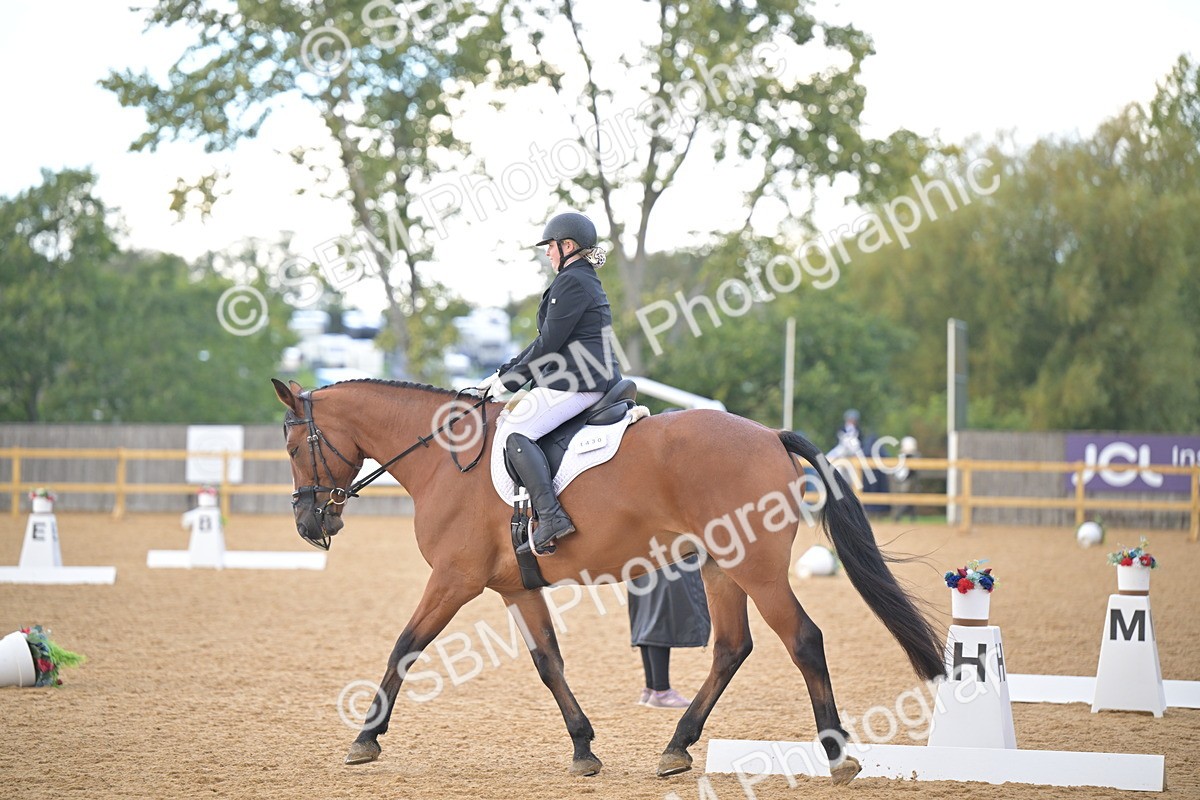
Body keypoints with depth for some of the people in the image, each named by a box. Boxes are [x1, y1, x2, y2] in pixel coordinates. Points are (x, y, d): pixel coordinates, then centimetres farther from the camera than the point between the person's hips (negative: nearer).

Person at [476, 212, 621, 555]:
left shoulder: (571, 282, -9)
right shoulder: (586, 281, 24)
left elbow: (549, 344, -14)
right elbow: (546, 341, 25)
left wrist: (509, 380, -5)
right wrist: (501, 374, 22)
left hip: (577, 382, -11)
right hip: (601, 381, 11)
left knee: (514, 432, -21)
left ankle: (551, 516, -36)